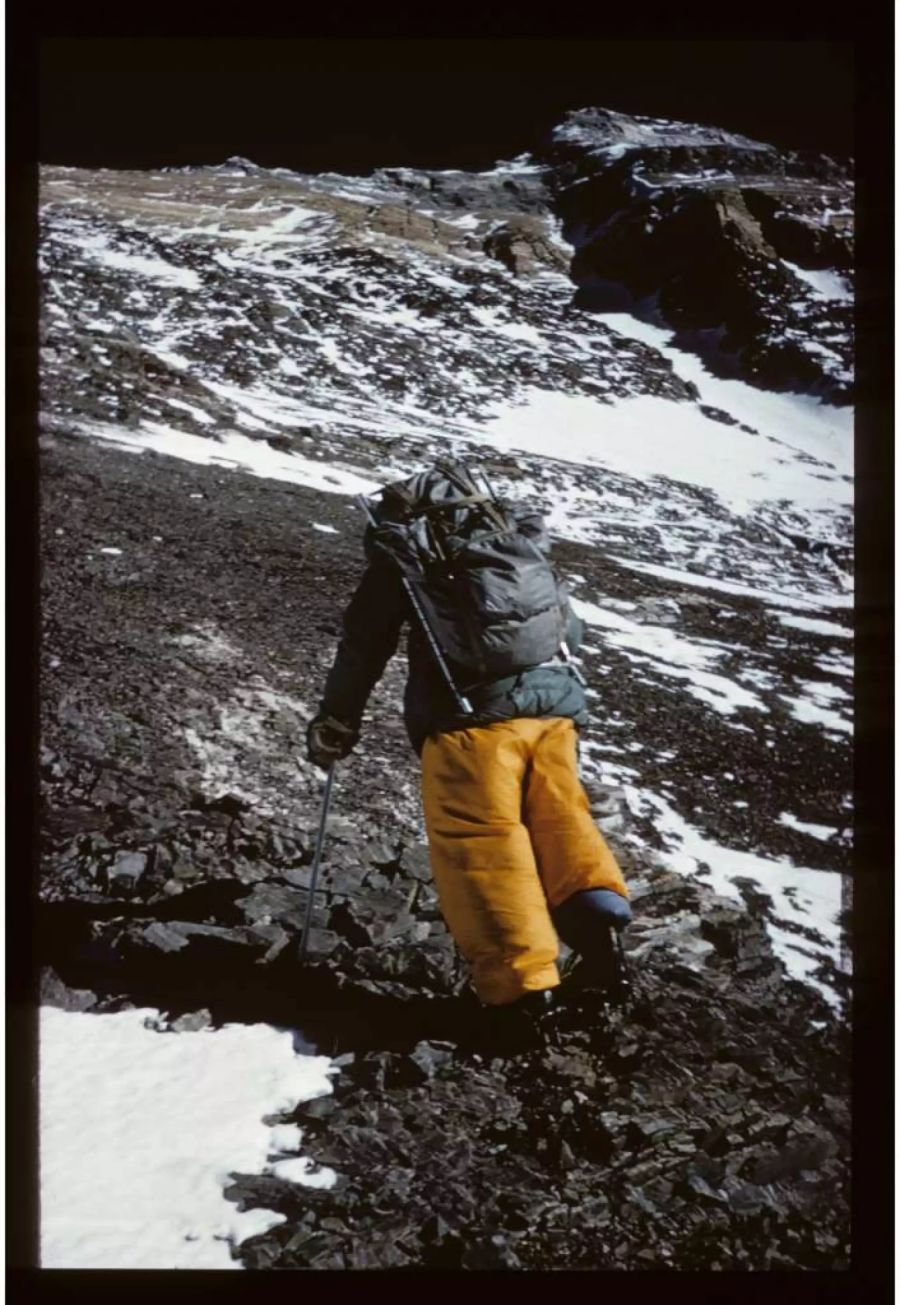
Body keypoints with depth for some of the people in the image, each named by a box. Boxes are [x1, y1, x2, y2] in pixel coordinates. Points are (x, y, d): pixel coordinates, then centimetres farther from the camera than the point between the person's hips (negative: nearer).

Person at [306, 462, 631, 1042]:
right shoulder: (523, 545, 27)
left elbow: (364, 646, 15)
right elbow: (573, 629, 34)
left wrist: (335, 724, 26)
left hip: (473, 712, -5)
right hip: (556, 705, 5)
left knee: (479, 842, -4)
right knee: (558, 816, 11)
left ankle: (522, 978, -13)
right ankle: (592, 899, -16)